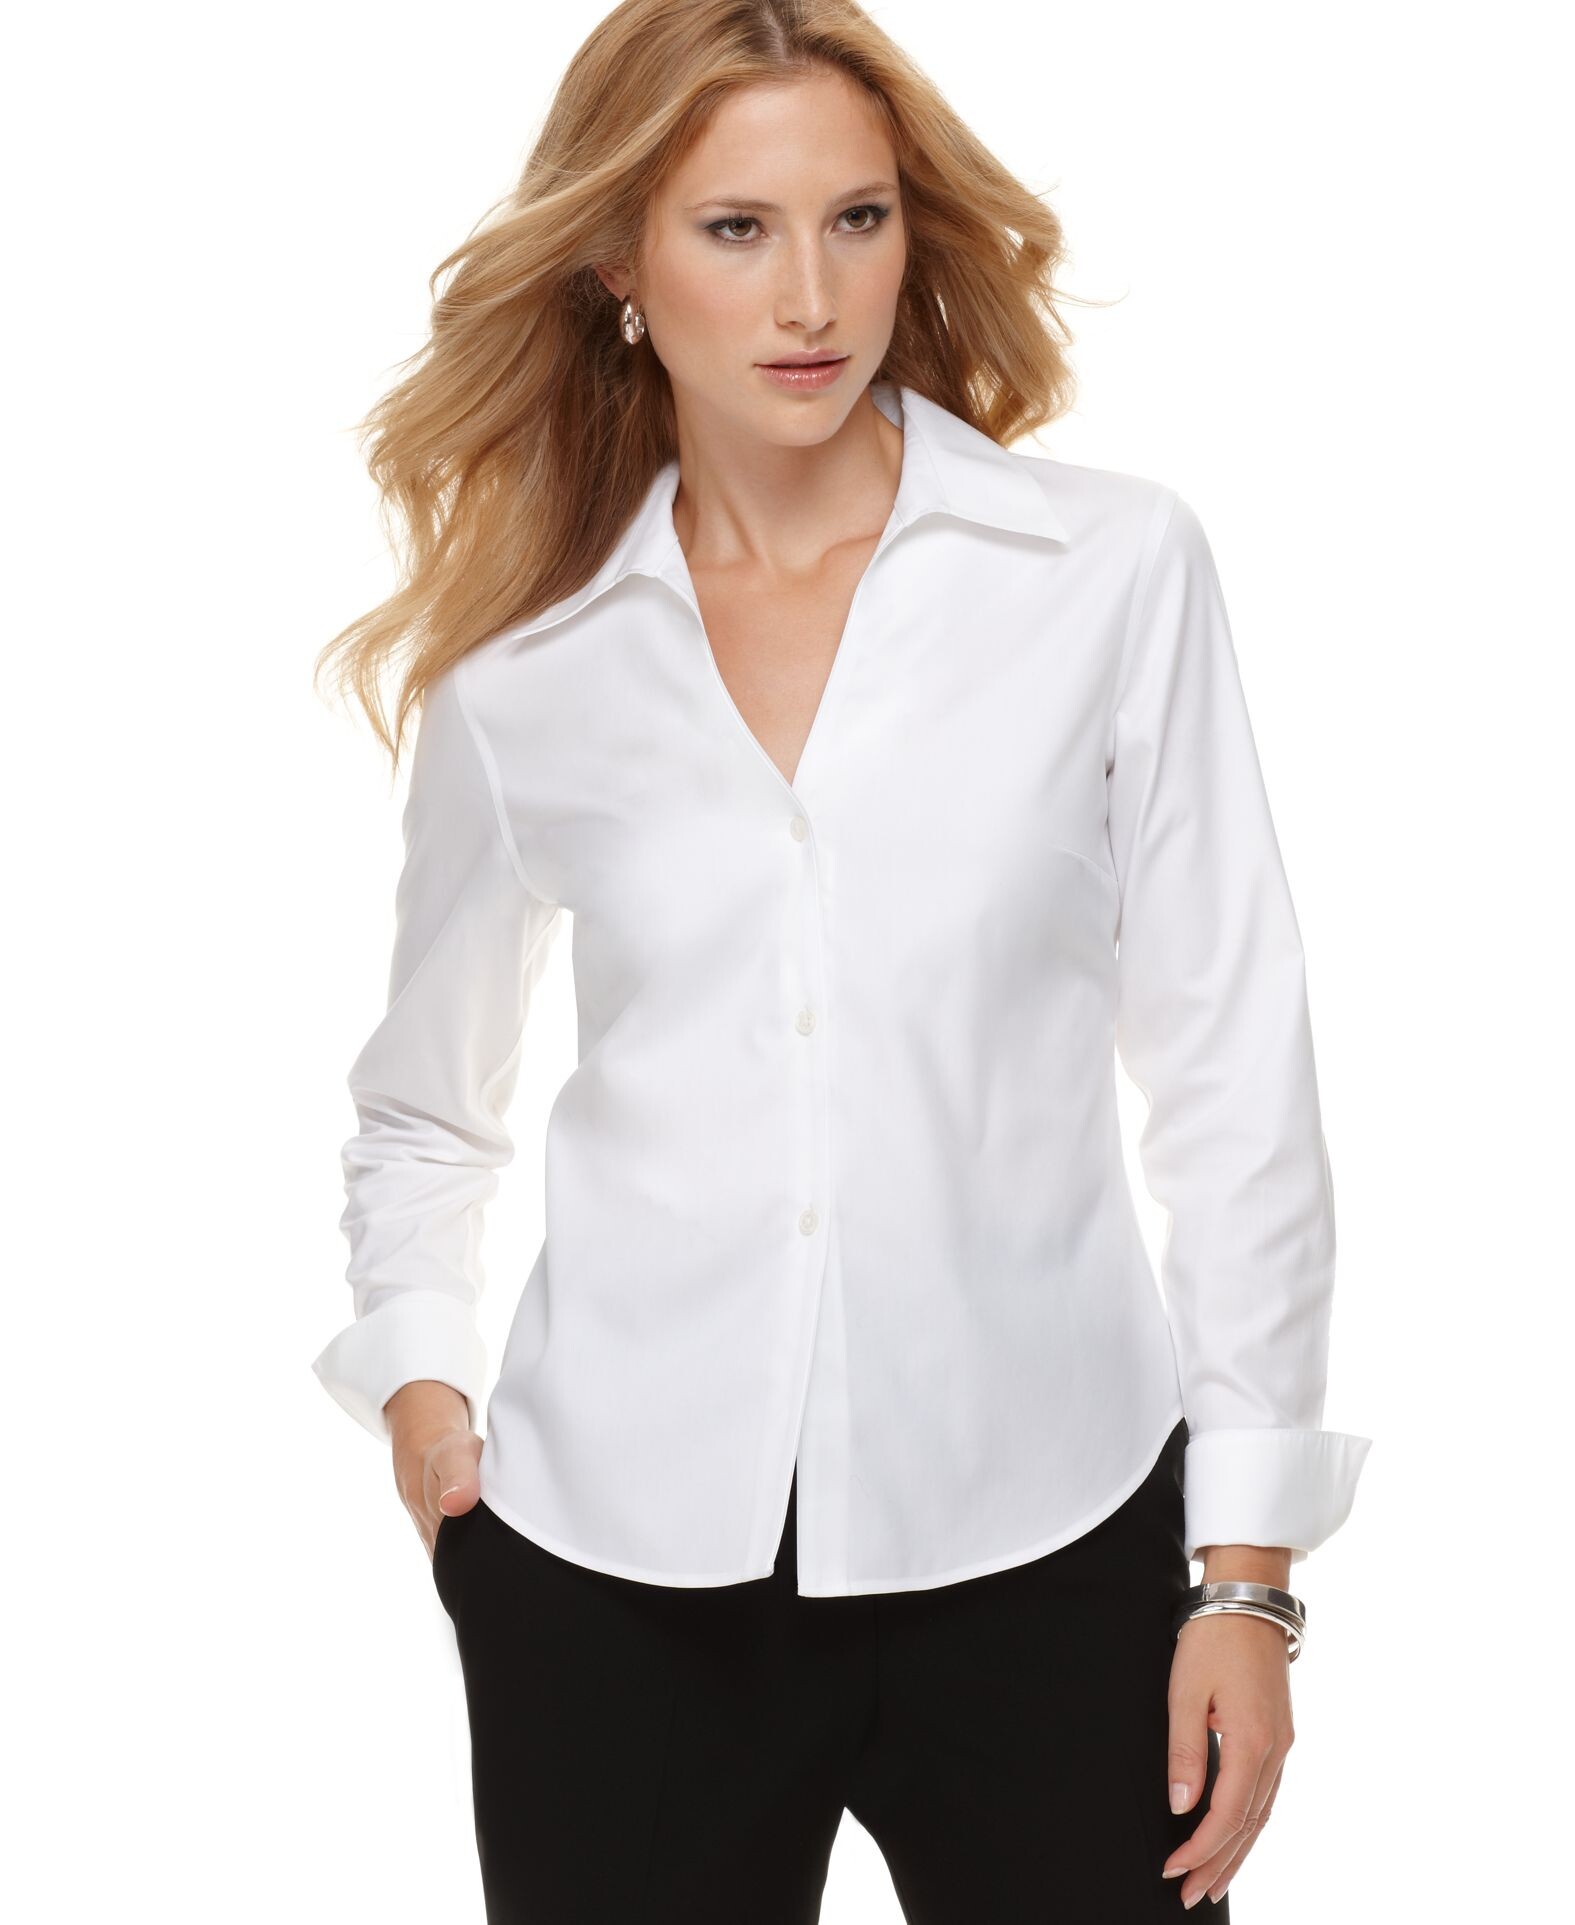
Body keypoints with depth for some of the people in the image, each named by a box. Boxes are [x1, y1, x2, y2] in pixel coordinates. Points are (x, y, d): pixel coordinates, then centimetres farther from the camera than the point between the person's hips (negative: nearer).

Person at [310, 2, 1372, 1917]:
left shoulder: (1119, 571, -2)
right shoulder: (518, 671, 4)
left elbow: (1233, 1077, 0)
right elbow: (423, 1110, 18)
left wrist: (1249, 1569, -2)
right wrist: (417, 1373, 2)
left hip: (1041, 1540, -1)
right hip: (619, 1562, 2)